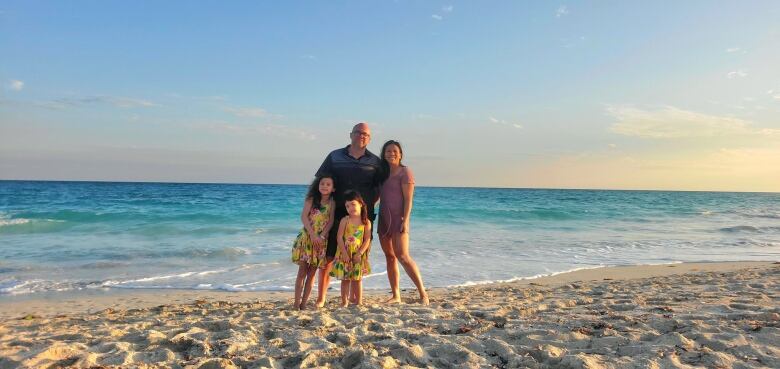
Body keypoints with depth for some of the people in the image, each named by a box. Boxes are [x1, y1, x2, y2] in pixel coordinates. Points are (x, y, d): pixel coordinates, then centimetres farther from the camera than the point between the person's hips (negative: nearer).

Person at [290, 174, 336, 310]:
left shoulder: (332, 203, 3)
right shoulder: (311, 199, 0)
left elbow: (331, 221, -4)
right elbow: (304, 217, -9)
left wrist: (322, 236, -18)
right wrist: (313, 234, -19)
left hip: (321, 240, 1)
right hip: (307, 237, -1)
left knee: (311, 273, 5)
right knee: (302, 271, -1)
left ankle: (304, 303, 11)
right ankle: (296, 302, 2)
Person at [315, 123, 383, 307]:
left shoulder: (375, 162, 7)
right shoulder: (334, 157, 7)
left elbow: (380, 188, 12)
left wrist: (368, 205, 2)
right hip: (337, 213, 0)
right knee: (328, 256, -2)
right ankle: (321, 298, 7)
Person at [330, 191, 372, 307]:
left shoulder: (366, 222, -2)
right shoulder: (345, 220, -3)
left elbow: (367, 240, -5)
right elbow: (340, 237, -8)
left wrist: (359, 253, -13)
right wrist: (344, 253, -15)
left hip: (358, 255, 0)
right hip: (345, 254, 0)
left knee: (357, 278, 7)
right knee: (345, 279, 5)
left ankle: (358, 301, 17)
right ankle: (344, 302, 15)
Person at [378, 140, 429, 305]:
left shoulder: (405, 172, -4)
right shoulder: (383, 173, 16)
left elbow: (408, 199, -10)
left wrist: (405, 220, -18)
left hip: (398, 219, -7)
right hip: (383, 219, 7)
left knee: (402, 256, -16)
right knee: (390, 257, 7)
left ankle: (423, 294, -10)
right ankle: (396, 296, 12)